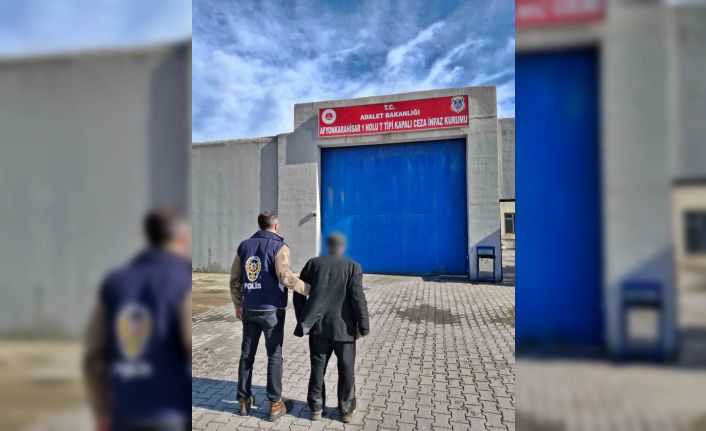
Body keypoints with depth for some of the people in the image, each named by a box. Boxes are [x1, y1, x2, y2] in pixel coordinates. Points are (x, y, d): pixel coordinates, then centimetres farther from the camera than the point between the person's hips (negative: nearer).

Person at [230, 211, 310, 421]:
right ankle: (275, 404, 14)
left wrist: (238, 305, 20)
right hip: (272, 310, -4)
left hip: (249, 310, 5)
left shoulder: (244, 246, 6)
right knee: (274, 355, 6)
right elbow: (286, 277, -25)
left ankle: (244, 400, 25)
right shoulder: (279, 247, -11)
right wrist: (310, 290, -16)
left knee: (247, 354, 15)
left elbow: (235, 279, 9)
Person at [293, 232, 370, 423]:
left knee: (318, 368, 14)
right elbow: (358, 299, -13)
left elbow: (299, 293, 3)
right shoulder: (352, 267, -7)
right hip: (343, 327, -2)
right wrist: (363, 326, -6)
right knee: (346, 369, 12)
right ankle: (347, 409, 22)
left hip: (318, 326, 2)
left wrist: (303, 320, 12)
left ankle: (316, 407, 24)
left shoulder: (313, 263, 2)